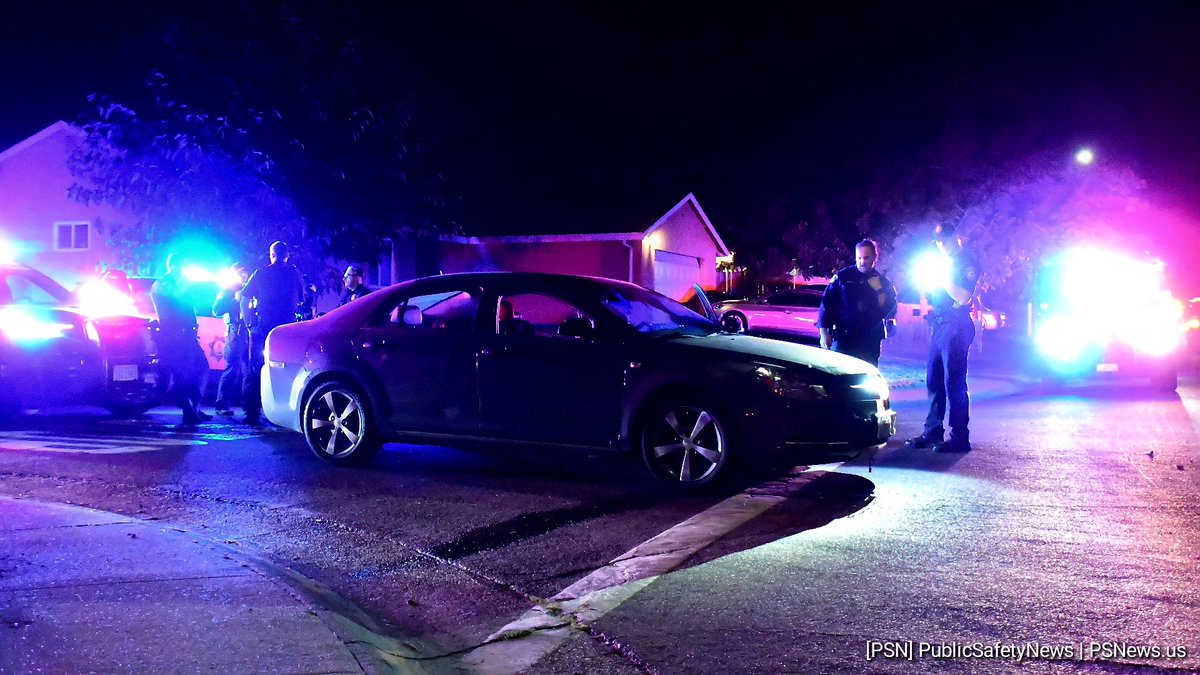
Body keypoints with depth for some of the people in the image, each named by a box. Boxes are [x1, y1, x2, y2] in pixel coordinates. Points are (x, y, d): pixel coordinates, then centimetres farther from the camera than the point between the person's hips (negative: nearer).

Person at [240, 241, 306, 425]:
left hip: (261, 327, -1)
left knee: (255, 369, 4)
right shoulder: (295, 274, 5)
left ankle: (252, 413, -1)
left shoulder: (262, 273, 3)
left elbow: (244, 297, 2)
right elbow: (302, 299, 13)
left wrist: (248, 321, 8)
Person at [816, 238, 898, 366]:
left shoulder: (882, 282, 9)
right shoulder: (843, 277, 2)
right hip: (843, 338, -2)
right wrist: (824, 332, -6)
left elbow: (891, 307, 17)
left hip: (870, 342, 2)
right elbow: (826, 304, 0)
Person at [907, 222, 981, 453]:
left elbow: (963, 297, -17)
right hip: (939, 326, 9)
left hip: (956, 327, -9)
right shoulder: (944, 263, 21)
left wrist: (944, 277, -14)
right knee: (934, 380, 10)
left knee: (954, 382, -10)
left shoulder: (968, 263, -6)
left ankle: (960, 438, -9)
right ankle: (932, 431, 16)